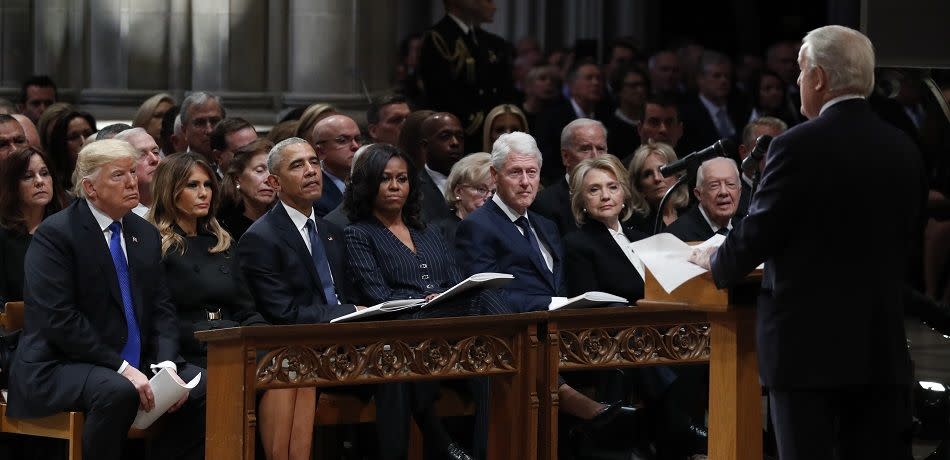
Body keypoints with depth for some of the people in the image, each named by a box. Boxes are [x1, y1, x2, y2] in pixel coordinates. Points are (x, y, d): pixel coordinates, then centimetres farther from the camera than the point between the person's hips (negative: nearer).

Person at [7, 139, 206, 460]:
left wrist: (166, 364, -9)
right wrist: (121, 368, -22)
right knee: (116, 392, -36)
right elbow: (59, 319, -17)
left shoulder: (145, 234, 13)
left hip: (136, 364, 7)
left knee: (205, 387, -12)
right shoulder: (54, 235, -9)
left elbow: (162, 309, 11)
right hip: (60, 369, -7)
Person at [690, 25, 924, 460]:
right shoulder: (904, 150, 6)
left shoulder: (798, 147, -12)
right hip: (883, 347, 6)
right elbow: (908, 238, 13)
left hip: (807, 346, -5)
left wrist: (714, 261, 12)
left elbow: (756, 235, -8)